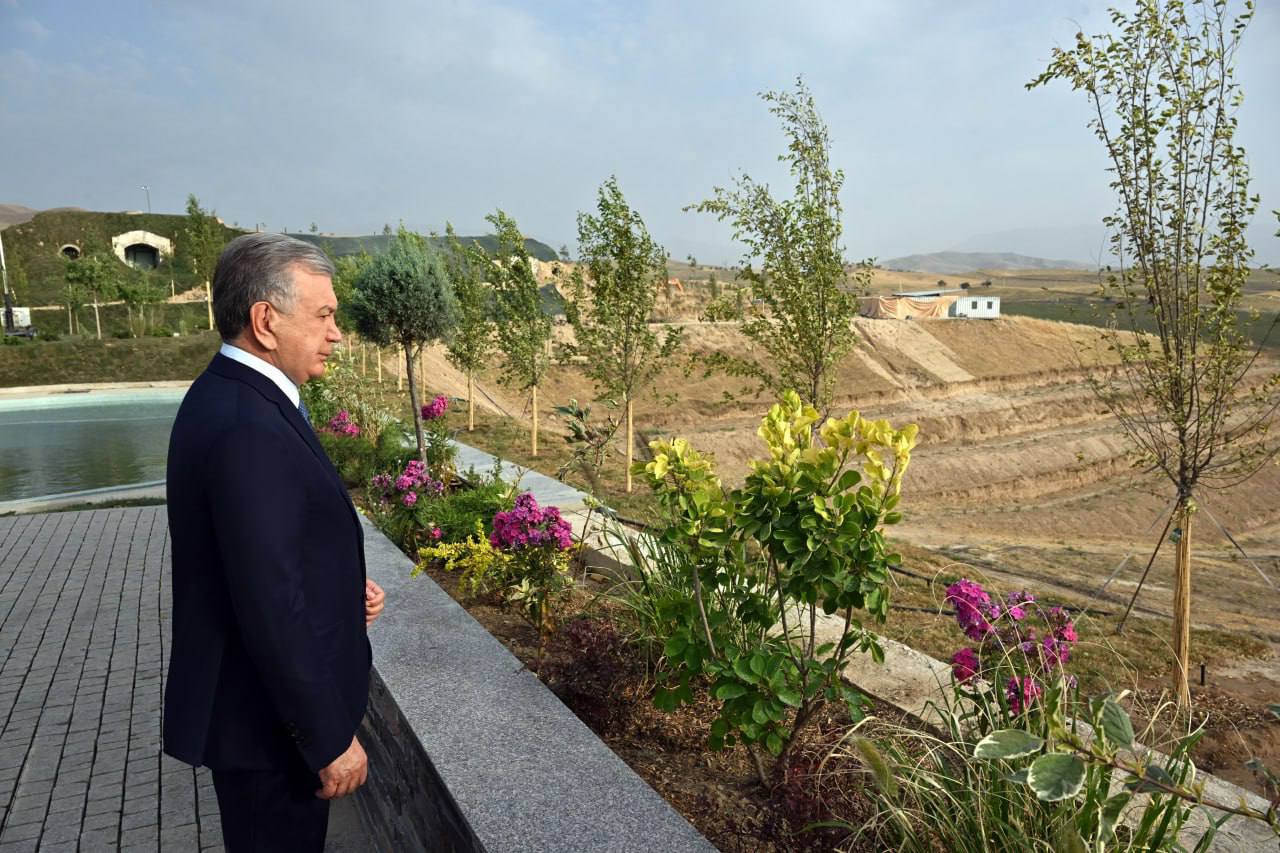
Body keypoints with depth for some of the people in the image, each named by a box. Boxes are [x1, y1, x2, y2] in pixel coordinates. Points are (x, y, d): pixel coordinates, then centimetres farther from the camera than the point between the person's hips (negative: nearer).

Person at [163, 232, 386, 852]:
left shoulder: (229, 397, 4)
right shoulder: (249, 429, -28)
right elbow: (272, 609, -28)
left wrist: (342, 588, 0)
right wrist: (330, 739, -20)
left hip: (251, 700, 9)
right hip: (268, 718, -9)